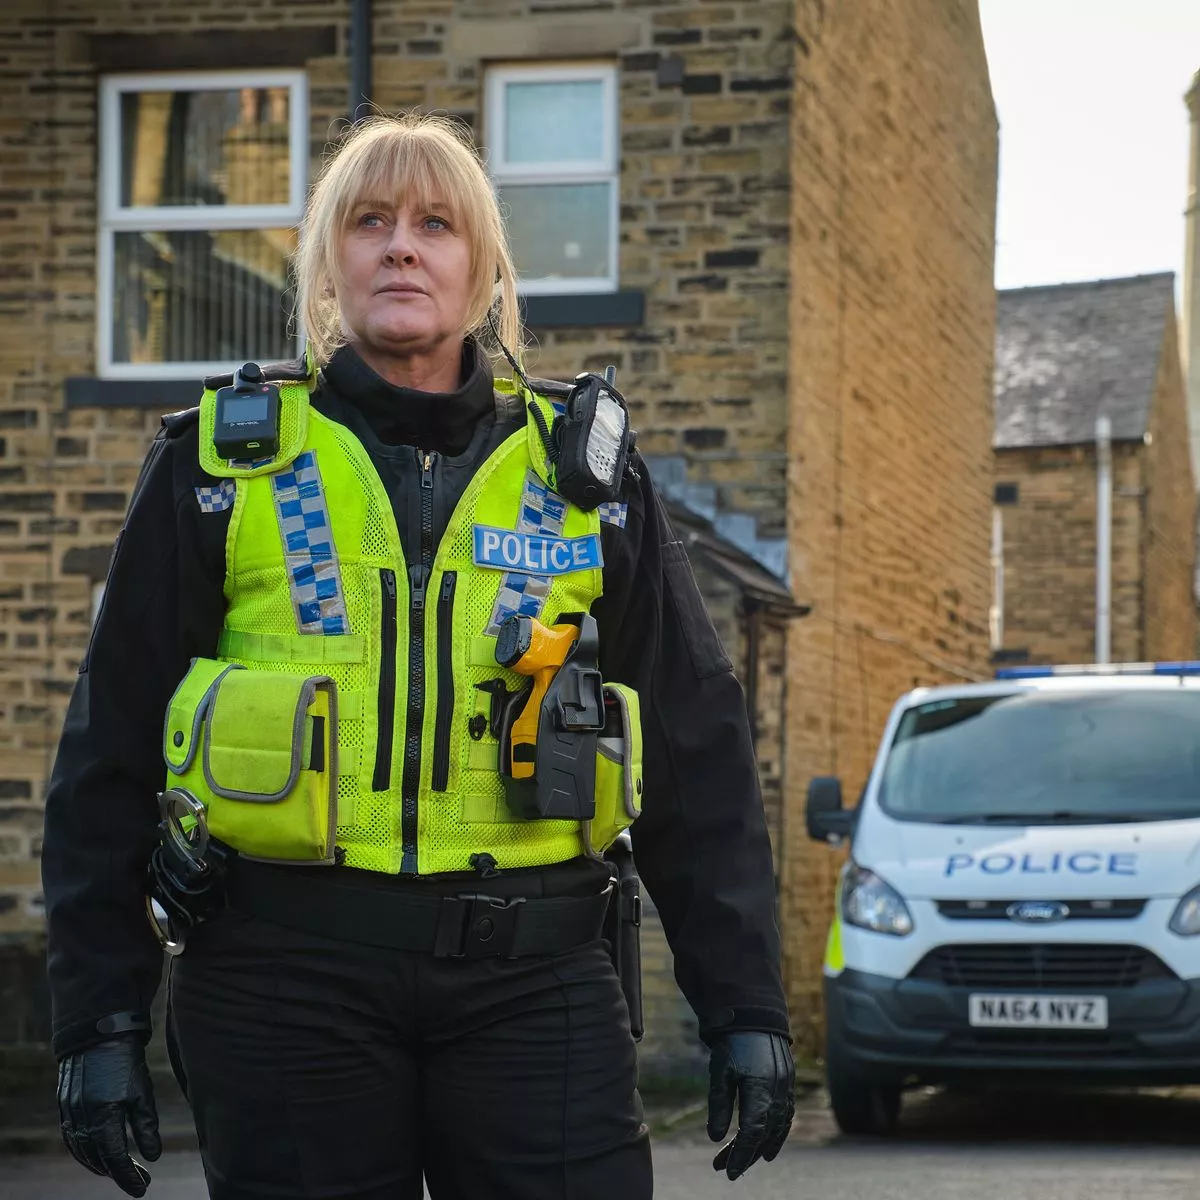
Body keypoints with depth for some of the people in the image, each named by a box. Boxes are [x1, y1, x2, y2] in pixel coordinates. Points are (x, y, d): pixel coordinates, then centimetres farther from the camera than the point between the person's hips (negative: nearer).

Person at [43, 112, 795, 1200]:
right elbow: (113, 751, 6)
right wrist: (100, 1019, -1)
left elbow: (698, 754, 10)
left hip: (534, 980, 1)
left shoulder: (585, 468, 10)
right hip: (286, 975, 0)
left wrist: (746, 1008, 4)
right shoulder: (223, 461, 7)